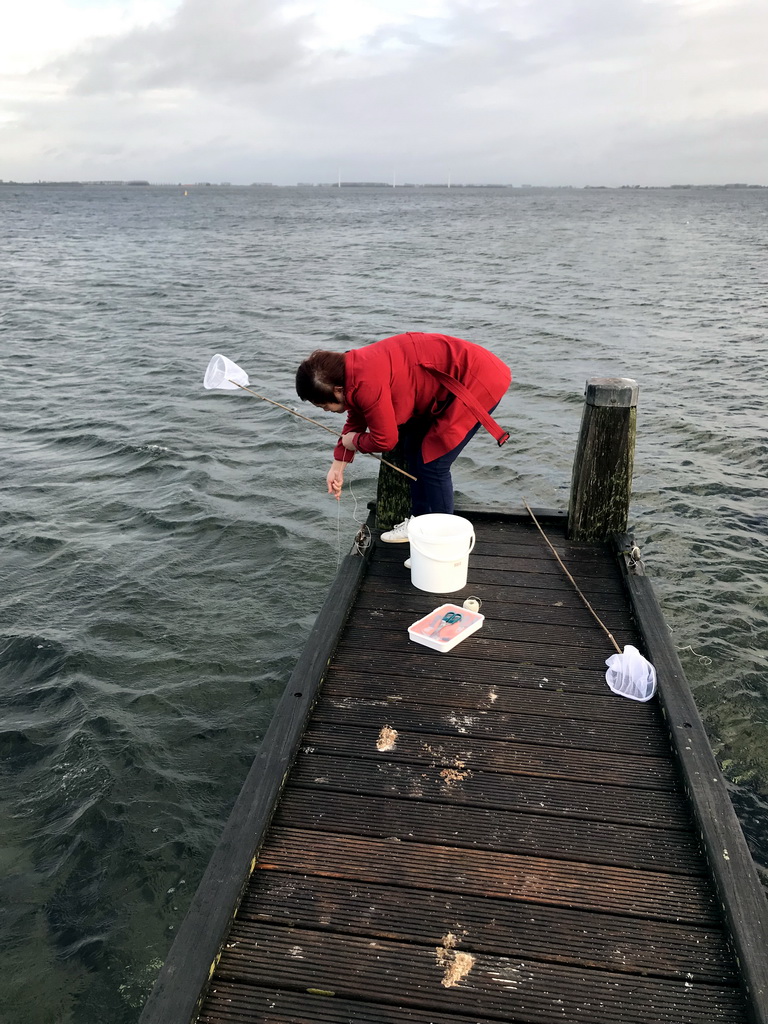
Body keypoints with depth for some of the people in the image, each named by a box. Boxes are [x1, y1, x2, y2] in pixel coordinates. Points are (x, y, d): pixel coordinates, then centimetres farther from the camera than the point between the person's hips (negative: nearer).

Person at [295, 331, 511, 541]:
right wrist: (337, 466, 18)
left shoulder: (367, 384, -28)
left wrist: (355, 442, 2)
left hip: (477, 382, -10)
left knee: (433, 463, -7)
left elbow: (385, 441, -18)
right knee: (413, 448, 16)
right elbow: (355, 421, 17)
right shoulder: (351, 370, 3)